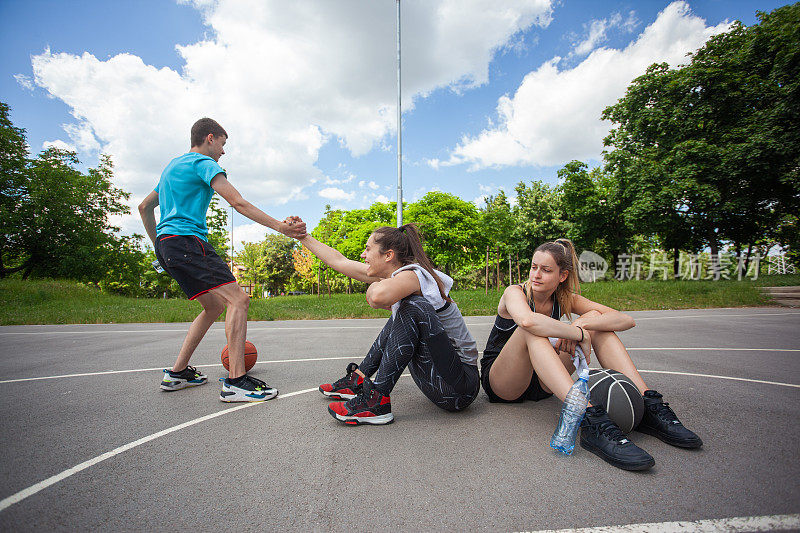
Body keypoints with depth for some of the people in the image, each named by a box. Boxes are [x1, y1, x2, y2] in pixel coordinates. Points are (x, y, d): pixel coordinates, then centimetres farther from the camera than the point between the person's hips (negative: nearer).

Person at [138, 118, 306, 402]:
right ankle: (236, 381, -23)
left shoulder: (172, 165, 28)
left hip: (166, 245, 10)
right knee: (238, 299, -18)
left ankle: (177, 373, 18)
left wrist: (159, 243, 32)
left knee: (215, 306, 15)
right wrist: (279, 226, -21)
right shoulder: (203, 163, -2)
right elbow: (238, 202, -16)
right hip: (186, 240, -10)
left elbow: (144, 207, 31)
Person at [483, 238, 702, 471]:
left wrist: (581, 324, -29)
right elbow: (527, 321, -42)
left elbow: (626, 320, -12)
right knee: (532, 330, -36)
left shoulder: (564, 299, -1)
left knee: (594, 318, -9)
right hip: (498, 381, -4)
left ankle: (648, 404, -18)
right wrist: (580, 335, -32)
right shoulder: (515, 293, -16)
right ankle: (591, 420, -46)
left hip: (540, 382, 5)